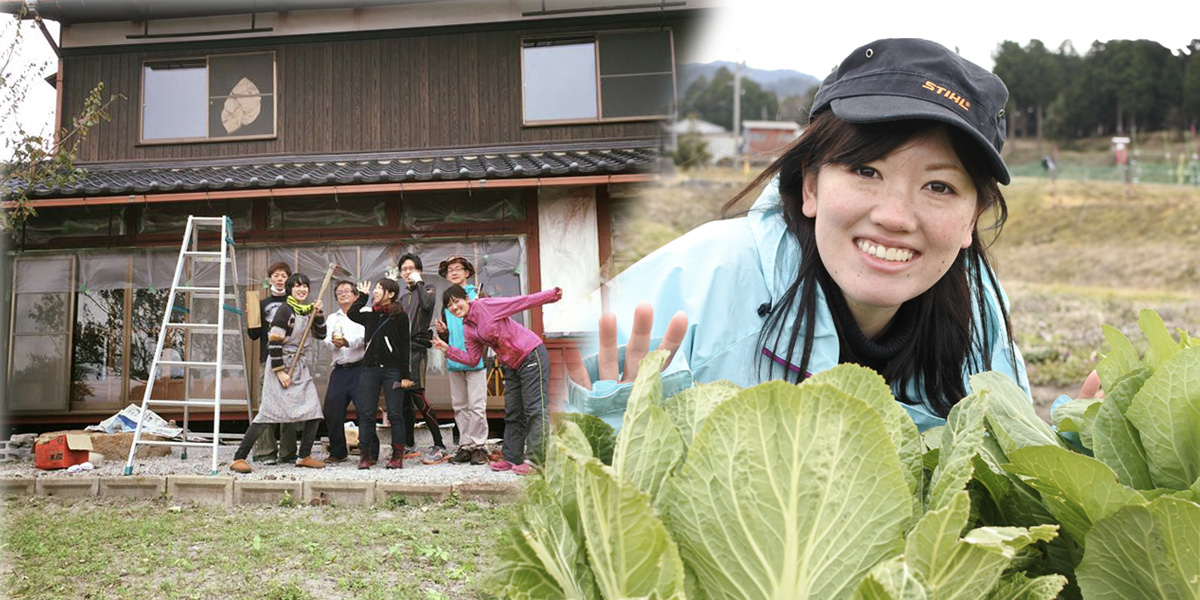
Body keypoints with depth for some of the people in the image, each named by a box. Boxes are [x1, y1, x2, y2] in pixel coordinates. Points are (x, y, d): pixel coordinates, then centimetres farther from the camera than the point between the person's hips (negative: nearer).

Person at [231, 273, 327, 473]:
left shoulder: (307, 310, 12)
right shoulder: (285, 310, -11)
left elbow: (320, 335, 18)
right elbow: (273, 342, -16)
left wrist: (318, 314, 3)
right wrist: (280, 371, -19)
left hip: (299, 365, 8)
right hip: (280, 364, -8)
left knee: (314, 410, 3)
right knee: (268, 412, -12)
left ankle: (304, 456, 16)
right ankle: (238, 459, -6)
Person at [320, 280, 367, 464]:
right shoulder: (332, 318, 21)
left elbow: (363, 337, -12)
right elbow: (328, 341, 5)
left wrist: (347, 342, -31)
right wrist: (334, 343, -19)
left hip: (360, 368, -5)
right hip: (340, 371, 5)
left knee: (365, 410, -10)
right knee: (332, 412, 4)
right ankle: (337, 452, 19)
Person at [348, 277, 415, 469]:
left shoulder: (399, 316, -1)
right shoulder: (369, 314, 12)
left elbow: (404, 347, -3)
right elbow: (351, 314, -9)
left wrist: (405, 375, -6)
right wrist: (363, 296, 1)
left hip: (392, 369, -4)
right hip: (370, 368, 4)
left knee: (395, 414, -1)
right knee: (366, 413, 1)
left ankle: (397, 456, 6)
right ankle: (365, 455, 6)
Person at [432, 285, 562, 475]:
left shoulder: (484, 306, -13)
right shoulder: (468, 329, 10)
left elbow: (523, 301, -16)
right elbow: (471, 358, 10)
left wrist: (553, 295, -23)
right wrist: (447, 349, 2)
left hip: (531, 355, -9)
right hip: (512, 365, 9)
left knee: (535, 409, -10)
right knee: (512, 413, 12)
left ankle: (535, 461, -12)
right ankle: (512, 458, 20)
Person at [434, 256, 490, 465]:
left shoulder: (479, 296, 2)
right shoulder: (447, 302, 17)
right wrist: (442, 331, 1)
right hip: (454, 361, 6)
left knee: (476, 406, -6)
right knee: (459, 407, 8)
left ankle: (479, 446, 1)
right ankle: (465, 446, 15)